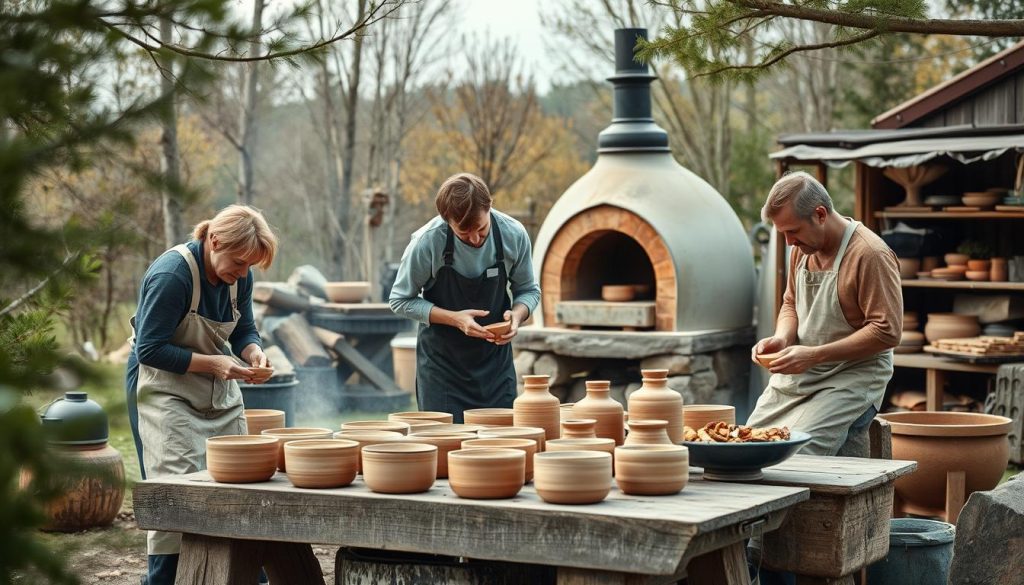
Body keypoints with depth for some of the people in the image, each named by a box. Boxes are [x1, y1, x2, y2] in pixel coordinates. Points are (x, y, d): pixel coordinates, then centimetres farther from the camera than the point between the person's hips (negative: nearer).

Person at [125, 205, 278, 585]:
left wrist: (254, 353, -15)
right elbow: (149, 350, -22)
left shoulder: (239, 276, -4)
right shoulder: (171, 275, -25)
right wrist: (212, 363, -26)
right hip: (164, 388, -7)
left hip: (219, 392, 7)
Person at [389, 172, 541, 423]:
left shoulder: (514, 235, -12)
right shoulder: (427, 241, -20)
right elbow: (401, 300, -8)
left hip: (495, 359, 2)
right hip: (441, 362, -2)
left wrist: (517, 315, -19)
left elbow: (528, 290, 3)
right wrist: (455, 319, -20)